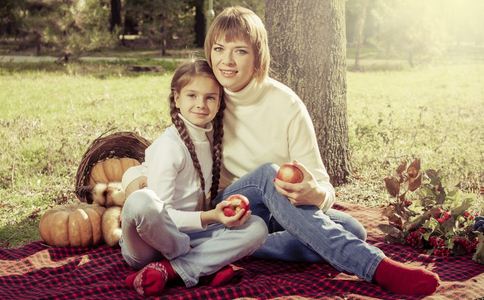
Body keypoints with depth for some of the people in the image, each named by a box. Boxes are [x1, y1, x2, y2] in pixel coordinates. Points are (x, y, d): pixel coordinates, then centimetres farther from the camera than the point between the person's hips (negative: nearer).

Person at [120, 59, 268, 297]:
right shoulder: (170, 146, -15)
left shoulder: (211, 138, 6)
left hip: (188, 231, 6)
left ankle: (168, 269, -22)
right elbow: (159, 211, -18)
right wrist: (209, 217, -25)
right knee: (141, 203, -40)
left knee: (257, 228, -14)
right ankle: (205, 264, -17)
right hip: (148, 242, -6)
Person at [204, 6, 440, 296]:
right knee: (267, 174, -34)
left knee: (351, 230, -26)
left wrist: (314, 193, -39)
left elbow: (324, 189, -13)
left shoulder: (287, 105, -12)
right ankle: (376, 266, -41)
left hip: (283, 212, 1)